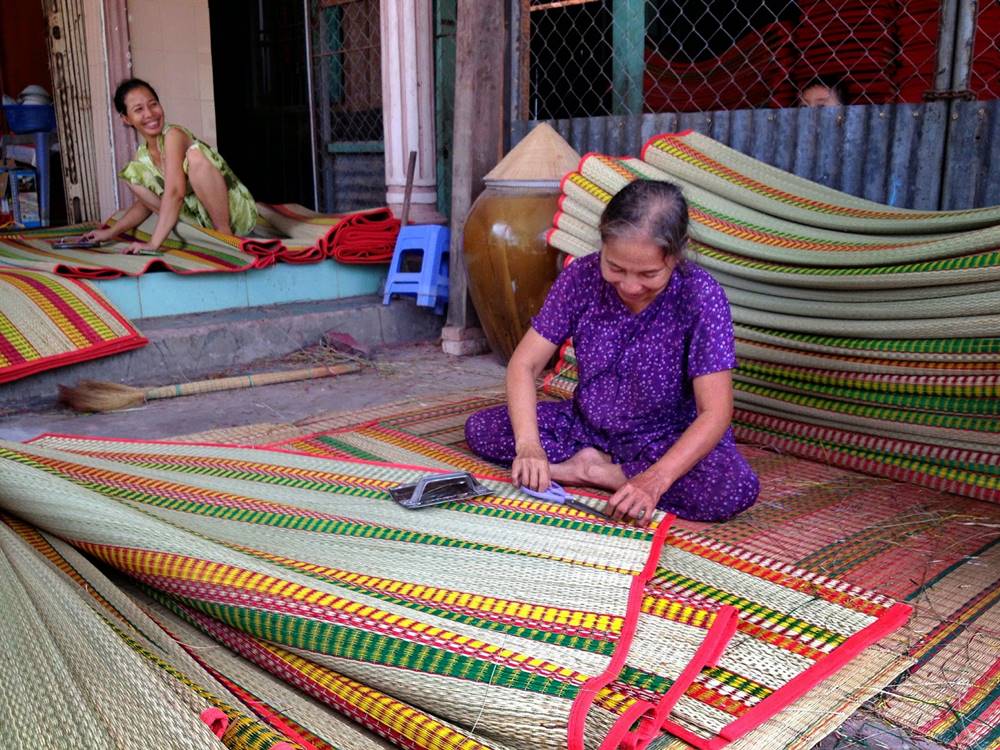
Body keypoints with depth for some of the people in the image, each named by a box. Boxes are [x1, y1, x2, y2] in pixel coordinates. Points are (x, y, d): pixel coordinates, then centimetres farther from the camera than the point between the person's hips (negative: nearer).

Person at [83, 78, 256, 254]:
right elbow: (145, 203, 19)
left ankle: (224, 232, -18)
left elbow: (175, 192, -27)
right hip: (203, 221, 7)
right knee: (133, 176, 3)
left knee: (195, 155, -29)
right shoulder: (142, 156, 6)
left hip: (237, 213, -7)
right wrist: (111, 232, 9)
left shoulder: (174, 134, -16)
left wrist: (154, 243, -30)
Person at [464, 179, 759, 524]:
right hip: (588, 425, 3)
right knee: (480, 429, -13)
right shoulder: (581, 277, -14)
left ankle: (589, 469, -19)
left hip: (669, 440, -2)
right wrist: (528, 445, -30)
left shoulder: (700, 296, -22)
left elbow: (715, 412, -25)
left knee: (736, 489, -33)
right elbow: (524, 364, -13)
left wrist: (655, 480, -40)